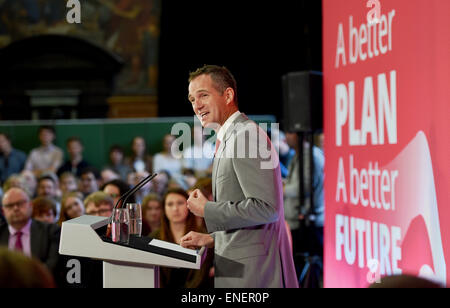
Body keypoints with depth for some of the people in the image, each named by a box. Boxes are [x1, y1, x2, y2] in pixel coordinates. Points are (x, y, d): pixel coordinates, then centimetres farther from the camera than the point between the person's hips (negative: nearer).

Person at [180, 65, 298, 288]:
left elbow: (266, 208, -23)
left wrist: (206, 210, -14)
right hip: (239, 266, 9)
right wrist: (212, 239, 13)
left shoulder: (246, 135, -14)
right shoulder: (231, 138, 18)